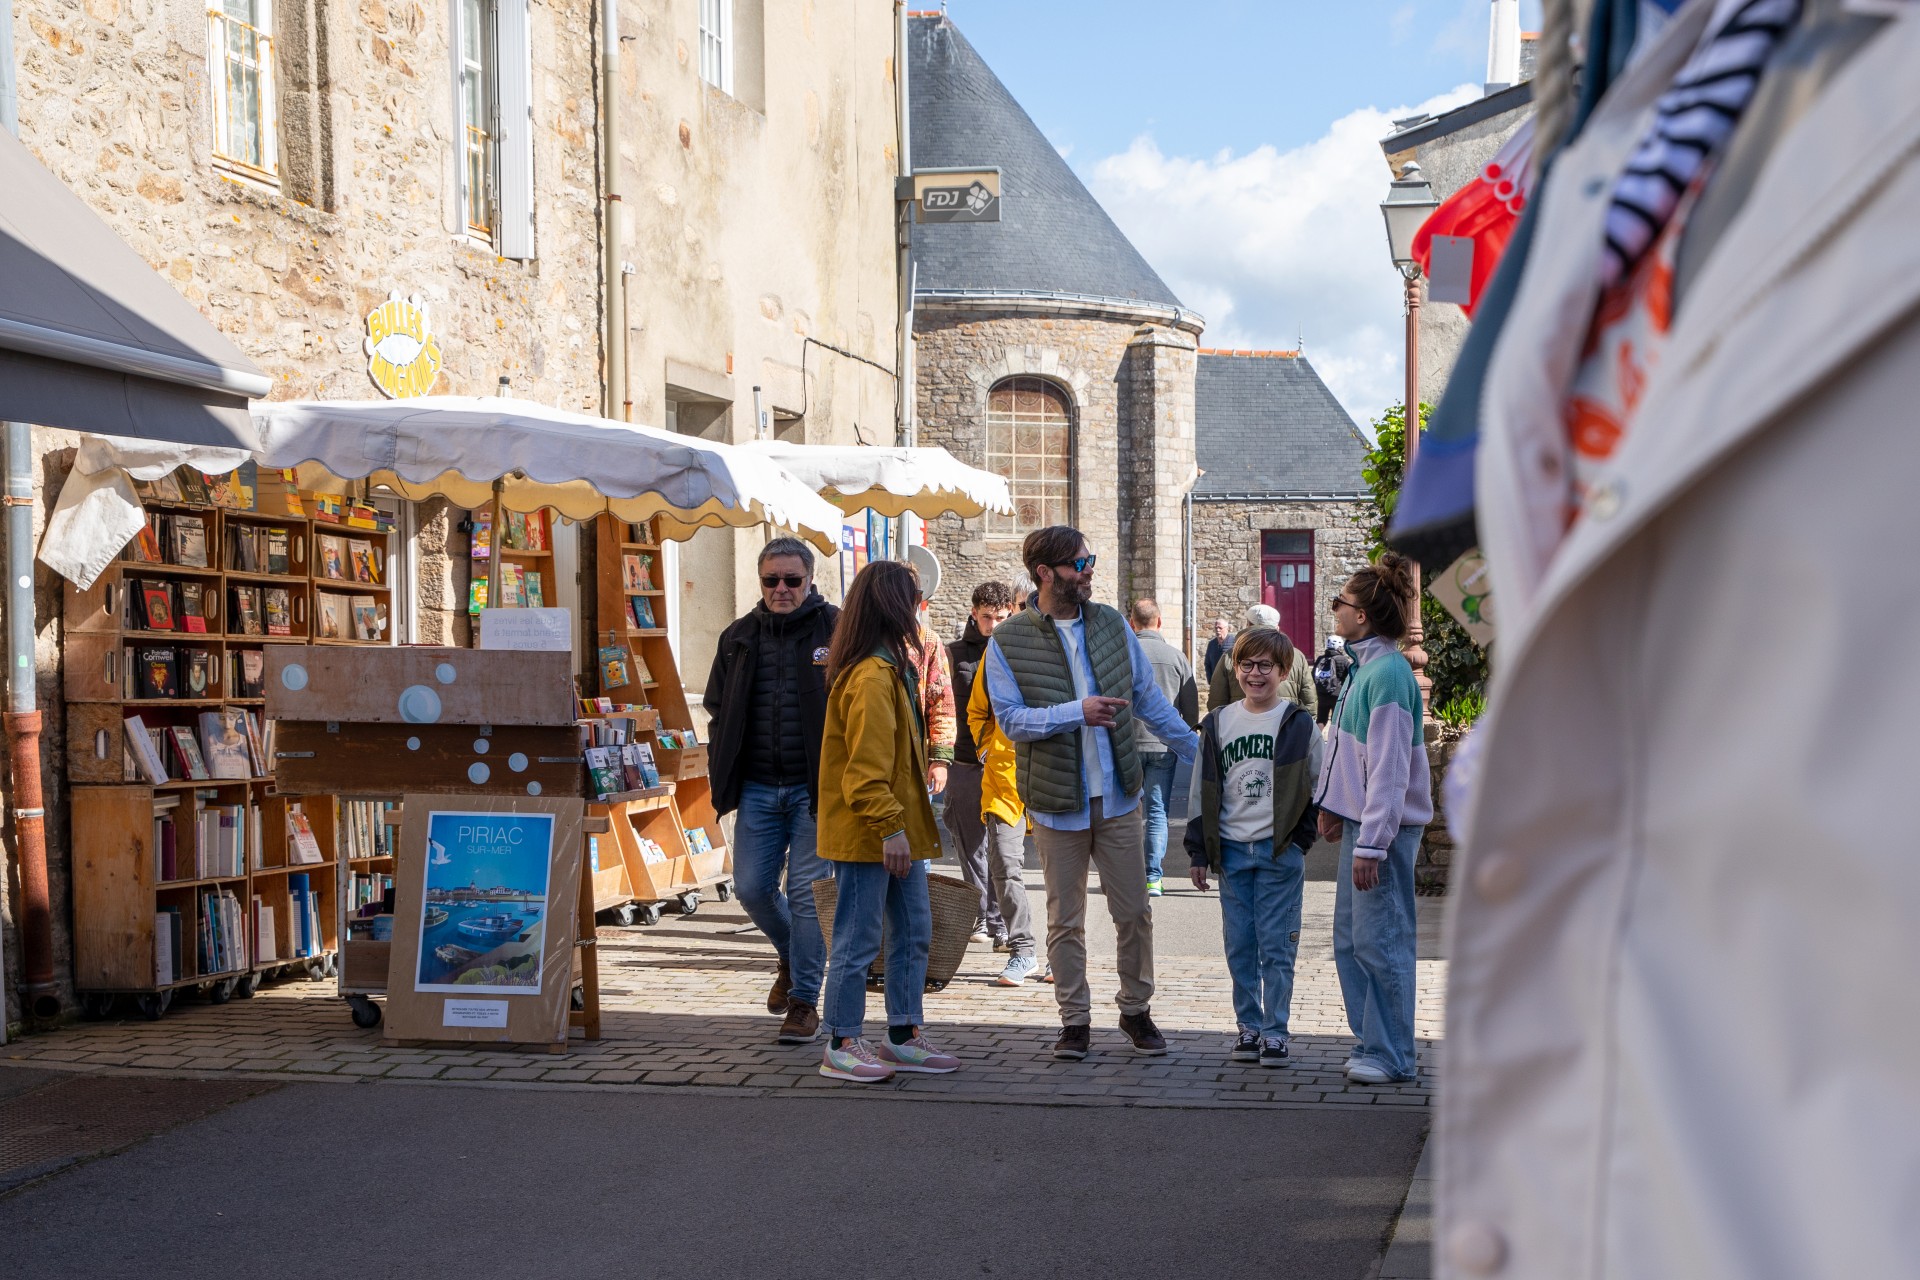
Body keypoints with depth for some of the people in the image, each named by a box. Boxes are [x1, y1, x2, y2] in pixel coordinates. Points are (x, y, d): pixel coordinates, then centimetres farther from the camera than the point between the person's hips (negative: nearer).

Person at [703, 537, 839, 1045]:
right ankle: (791, 958, 33)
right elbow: (718, 712, 17)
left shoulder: (837, 631, -3)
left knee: (807, 891, -2)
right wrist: (722, 777, 8)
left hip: (814, 789, -4)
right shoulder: (739, 637, 10)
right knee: (752, 888, 4)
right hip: (758, 790, 4)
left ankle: (805, 998, 10)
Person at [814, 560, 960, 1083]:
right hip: (867, 833, -11)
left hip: (898, 829, 11)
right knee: (859, 940, -2)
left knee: (913, 932, 14)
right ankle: (842, 1045, 8)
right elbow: (867, 765, -23)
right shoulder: (871, 677, -18)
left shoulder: (890, 669, 16)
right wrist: (889, 827, -23)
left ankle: (903, 1038, 23)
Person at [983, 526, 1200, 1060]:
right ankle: (1075, 1020, 18)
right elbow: (1011, 719, -13)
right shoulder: (1008, 642, -6)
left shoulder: (1111, 624, 5)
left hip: (1117, 797, 3)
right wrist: (1078, 712, -24)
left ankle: (1136, 1010, 24)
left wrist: (1196, 750, 11)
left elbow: (1148, 697, 11)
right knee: (1065, 920, 7)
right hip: (1058, 802, -3)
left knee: (1134, 913, 7)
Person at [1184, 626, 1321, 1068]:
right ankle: (1248, 1026, 17)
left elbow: (1319, 787, 5)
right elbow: (1204, 791, 11)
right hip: (1232, 849, 3)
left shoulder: (1300, 724, 0)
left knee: (1276, 948, -1)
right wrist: (1199, 852, 8)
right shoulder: (1218, 724, 8)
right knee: (1239, 947, 6)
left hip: (1280, 852, -3)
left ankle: (1275, 1032, 7)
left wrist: (1301, 838, -4)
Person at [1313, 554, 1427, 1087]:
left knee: (1379, 941, -3)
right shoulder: (1362, 666, 11)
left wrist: (1370, 844, -21)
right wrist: (1332, 805, 22)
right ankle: (1372, 1041, 22)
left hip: (1385, 825, -10)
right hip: (1359, 821, 10)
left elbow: (1389, 769, -21)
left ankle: (1391, 1057, 7)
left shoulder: (1388, 674, -19)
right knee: (1349, 939, 13)